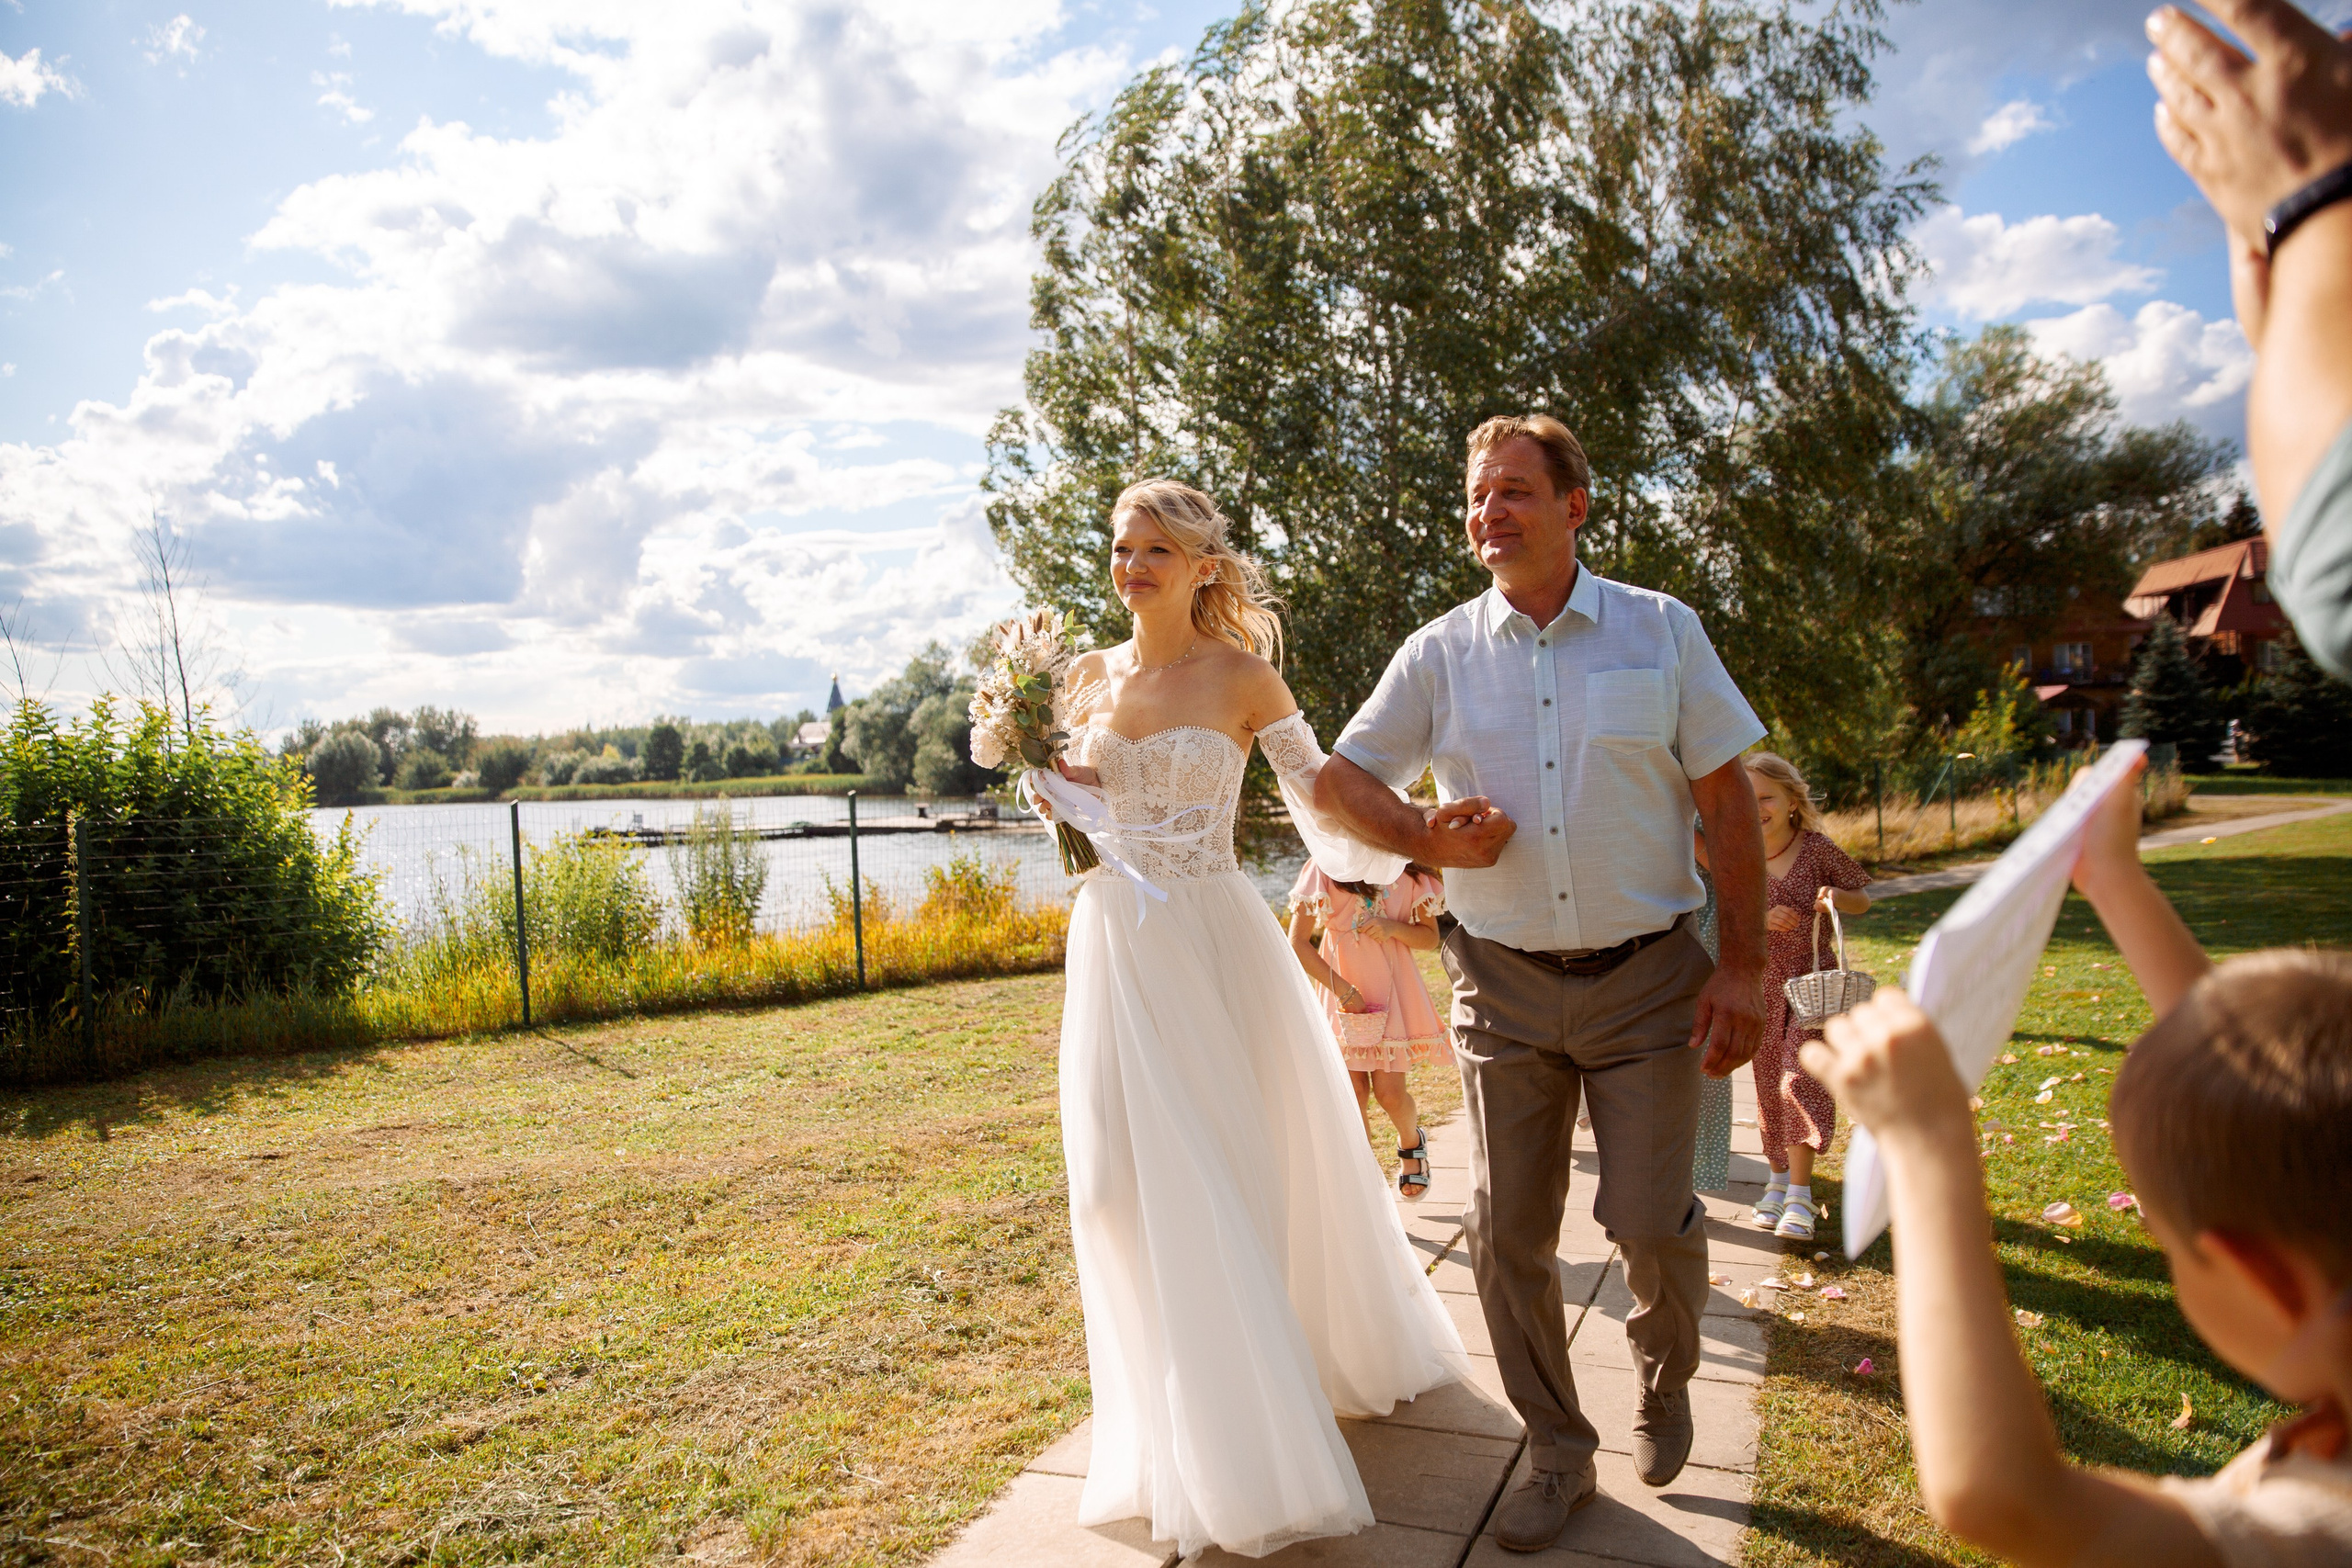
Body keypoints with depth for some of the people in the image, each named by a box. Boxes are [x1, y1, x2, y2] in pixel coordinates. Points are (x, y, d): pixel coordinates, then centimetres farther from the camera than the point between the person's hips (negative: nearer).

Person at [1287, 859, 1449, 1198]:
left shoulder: (1409, 870, 2)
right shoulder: (1324, 867, -6)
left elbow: (1430, 938, 7)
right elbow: (1298, 942, -8)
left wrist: (1393, 927, -14)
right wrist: (1343, 989, -13)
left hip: (1392, 986, 1)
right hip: (1344, 986, -1)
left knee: (1389, 1091, -4)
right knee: (1352, 1092, -4)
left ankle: (1411, 1141, 29)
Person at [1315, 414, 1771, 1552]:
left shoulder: (1662, 631, 0)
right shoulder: (1440, 652, 1)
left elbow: (1726, 801, 0)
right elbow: (1337, 779, 6)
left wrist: (1745, 965, -4)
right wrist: (1428, 842, -12)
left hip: (1646, 978, -1)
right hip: (1504, 985, 2)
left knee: (1652, 1222, -2)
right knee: (1506, 1233, 4)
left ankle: (1664, 1378, 34)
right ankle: (1558, 1457, 26)